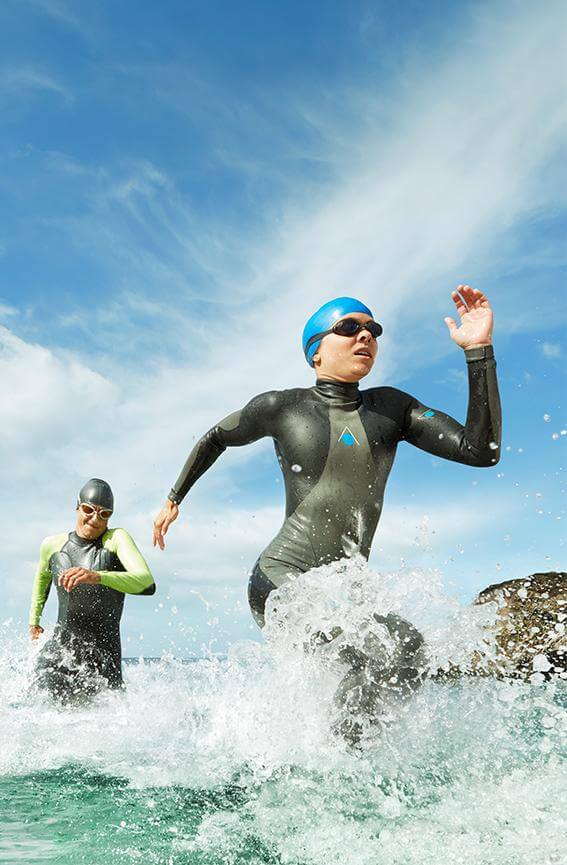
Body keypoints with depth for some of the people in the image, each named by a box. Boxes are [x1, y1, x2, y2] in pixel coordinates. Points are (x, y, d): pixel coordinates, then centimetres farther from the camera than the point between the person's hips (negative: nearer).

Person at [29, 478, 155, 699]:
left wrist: (97, 577, -38)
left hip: (103, 654, -2)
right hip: (59, 648, 3)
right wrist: (34, 620, 36)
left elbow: (147, 584, -24)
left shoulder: (116, 539, -7)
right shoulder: (52, 544, 7)